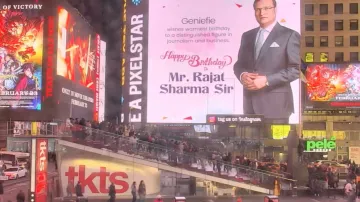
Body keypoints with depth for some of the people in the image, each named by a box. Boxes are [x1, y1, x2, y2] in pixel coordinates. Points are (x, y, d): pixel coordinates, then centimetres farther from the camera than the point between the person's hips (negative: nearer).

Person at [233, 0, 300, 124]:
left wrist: (267, 80, -17)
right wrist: (242, 75, -5)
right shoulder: (247, 36, 17)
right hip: (250, 103, 5)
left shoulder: (289, 35, -1)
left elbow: (295, 69, -8)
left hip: (275, 103, -5)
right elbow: (239, 64, 19)